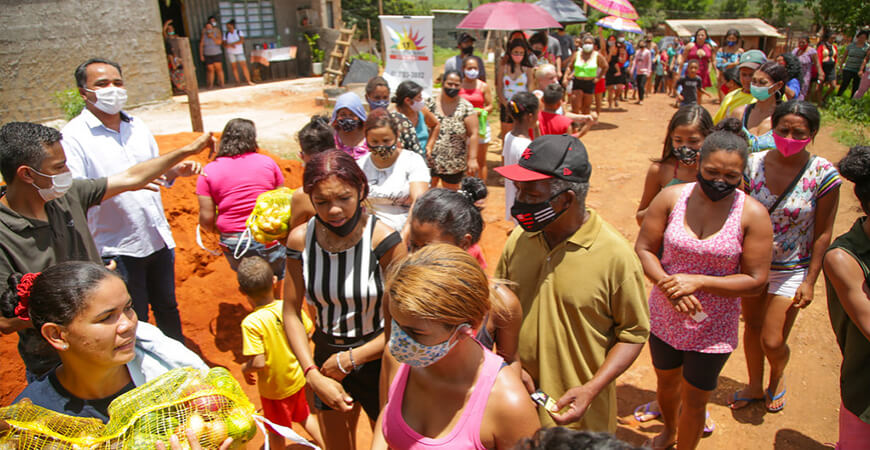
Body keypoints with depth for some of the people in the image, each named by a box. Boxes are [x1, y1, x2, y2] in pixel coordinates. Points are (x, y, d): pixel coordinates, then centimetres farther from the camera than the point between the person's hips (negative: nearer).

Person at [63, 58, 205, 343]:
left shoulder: (137, 126, 9)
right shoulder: (75, 135, -12)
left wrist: (177, 170, -2)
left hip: (158, 239, 6)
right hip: (117, 248, -6)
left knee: (167, 309, 22)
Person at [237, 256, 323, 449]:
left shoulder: (251, 323, -30)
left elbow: (258, 363, -30)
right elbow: (308, 334, -4)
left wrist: (245, 368, -8)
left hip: (274, 388, -5)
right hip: (298, 378, 5)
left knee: (276, 430, 21)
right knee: (304, 415, 30)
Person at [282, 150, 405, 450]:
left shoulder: (384, 241, -23)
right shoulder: (300, 240, -12)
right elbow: (291, 314, -2)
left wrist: (348, 360, -15)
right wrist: (313, 375, -10)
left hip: (377, 360, -3)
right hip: (326, 358, 4)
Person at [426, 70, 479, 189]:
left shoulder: (466, 108, -7)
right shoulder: (430, 103, 0)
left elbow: (473, 134, -8)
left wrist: (472, 158, -13)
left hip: (453, 164, -2)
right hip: (429, 160, 2)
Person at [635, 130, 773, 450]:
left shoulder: (753, 214, -15)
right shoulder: (671, 198, -10)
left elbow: (755, 280, -12)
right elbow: (643, 248, -6)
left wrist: (698, 282, -24)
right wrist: (667, 284, -23)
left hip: (713, 327, -2)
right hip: (665, 317, 3)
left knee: (694, 400, 13)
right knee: (667, 383, 26)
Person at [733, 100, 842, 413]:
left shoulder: (823, 175, -15)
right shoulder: (754, 164, -9)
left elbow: (823, 233, -9)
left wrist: (810, 281, -9)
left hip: (791, 270, -2)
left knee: (772, 341, 1)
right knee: (752, 328, 17)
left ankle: (777, 378, 37)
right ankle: (755, 386, 41)